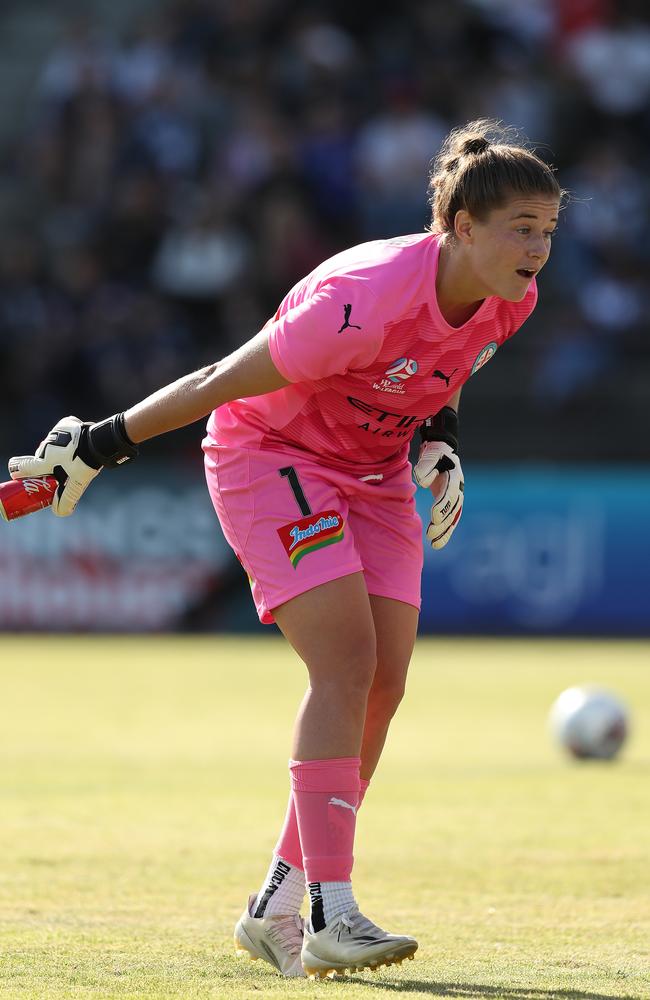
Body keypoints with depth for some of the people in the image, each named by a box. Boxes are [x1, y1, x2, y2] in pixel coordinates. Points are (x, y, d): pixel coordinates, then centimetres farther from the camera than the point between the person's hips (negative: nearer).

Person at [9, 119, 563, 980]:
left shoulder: (509, 300, -11)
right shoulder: (366, 299, -34)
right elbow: (222, 382, -24)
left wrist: (441, 444, -1)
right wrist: (102, 446, -17)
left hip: (375, 472, 8)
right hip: (267, 454, -8)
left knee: (384, 683, -1)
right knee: (346, 658, -22)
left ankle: (278, 907, 10)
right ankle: (331, 917, -26)